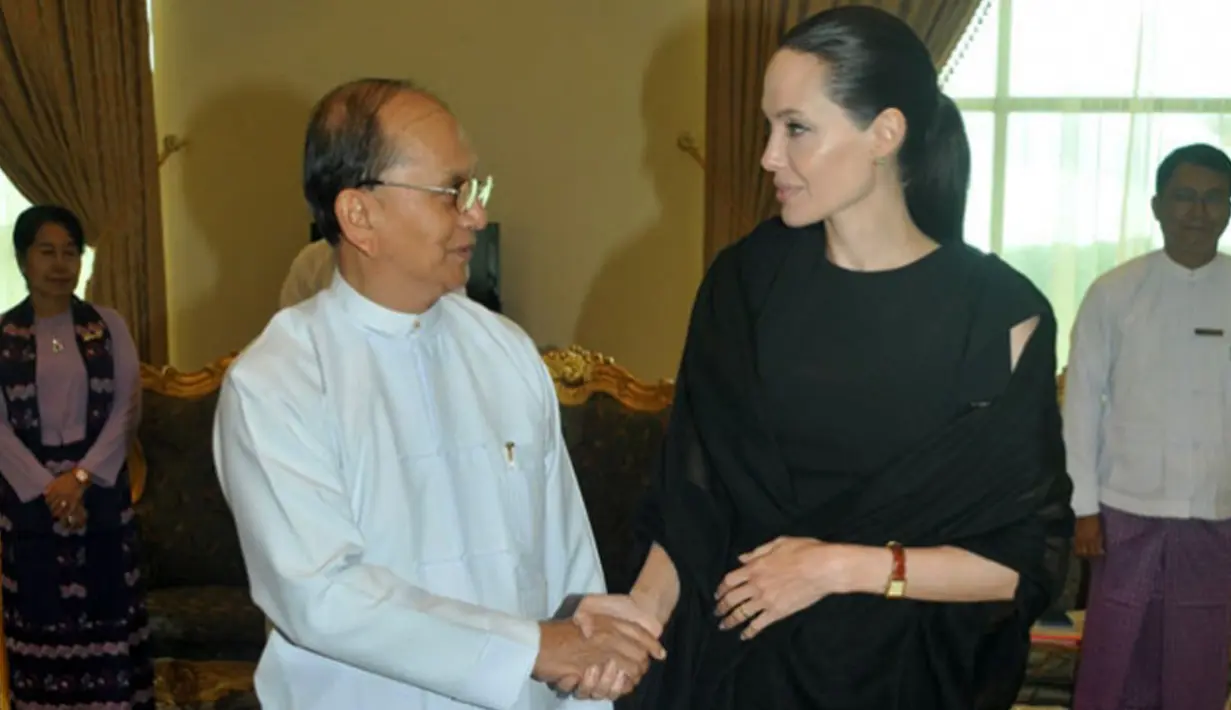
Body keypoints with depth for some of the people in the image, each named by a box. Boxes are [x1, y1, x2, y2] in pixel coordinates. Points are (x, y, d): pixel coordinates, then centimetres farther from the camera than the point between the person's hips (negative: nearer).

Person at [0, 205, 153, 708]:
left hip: (101, 486, 0)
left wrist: (81, 475, -13)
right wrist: (46, 487, -13)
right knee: (41, 607, 4)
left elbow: (127, 407, -2)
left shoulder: (109, 326, 3)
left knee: (107, 601, 4)